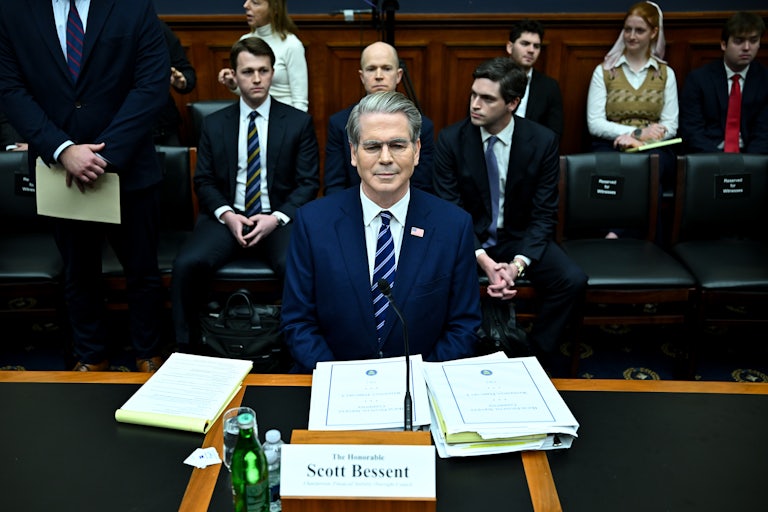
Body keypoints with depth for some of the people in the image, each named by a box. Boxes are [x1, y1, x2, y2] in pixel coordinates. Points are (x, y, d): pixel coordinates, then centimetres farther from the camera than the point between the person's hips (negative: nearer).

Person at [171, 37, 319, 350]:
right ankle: (186, 349, -9)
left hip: (278, 220, -2)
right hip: (226, 217, 2)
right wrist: (225, 214, -9)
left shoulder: (299, 122, 6)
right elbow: (204, 181, 10)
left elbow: (308, 182, 3)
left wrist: (276, 218, -12)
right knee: (186, 265, -26)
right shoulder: (214, 124, 12)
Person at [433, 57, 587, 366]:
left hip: (520, 237, 1)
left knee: (573, 282, -23)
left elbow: (543, 214, -8)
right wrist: (482, 260, -25)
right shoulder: (450, 139, -10)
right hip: (467, 237, -1)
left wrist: (518, 264, -24)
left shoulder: (543, 141, -9)